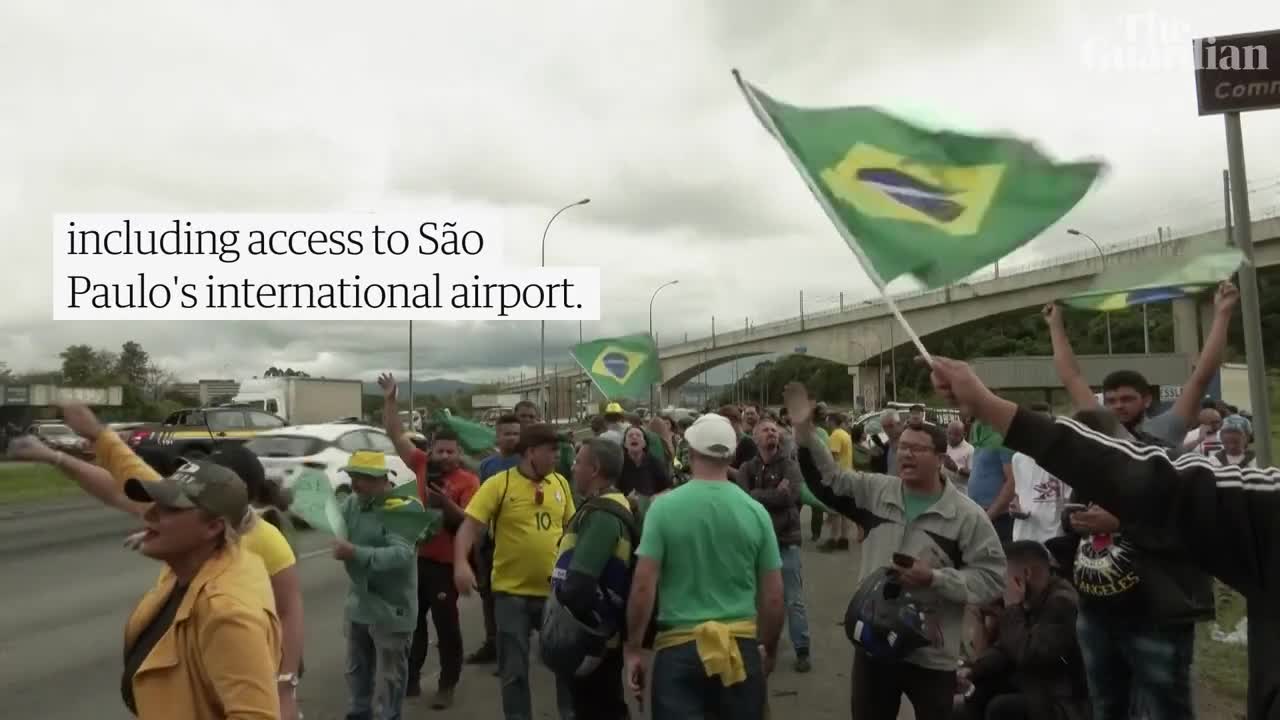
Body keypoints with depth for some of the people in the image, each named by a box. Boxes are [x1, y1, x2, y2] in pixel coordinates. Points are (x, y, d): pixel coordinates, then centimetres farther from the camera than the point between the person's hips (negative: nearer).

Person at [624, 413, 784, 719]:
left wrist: (633, 648, -1)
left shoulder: (664, 506, -9)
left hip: (679, 645, -3)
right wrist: (769, 649, 16)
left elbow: (643, 585, -11)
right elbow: (773, 596, 1)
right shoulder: (755, 511, -3)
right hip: (741, 644, 3)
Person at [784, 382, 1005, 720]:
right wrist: (806, 432, -11)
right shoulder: (875, 490, 1)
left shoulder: (968, 515, -8)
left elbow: (992, 578, -9)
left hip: (931, 654, -3)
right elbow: (829, 479, 2)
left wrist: (935, 578, -20)